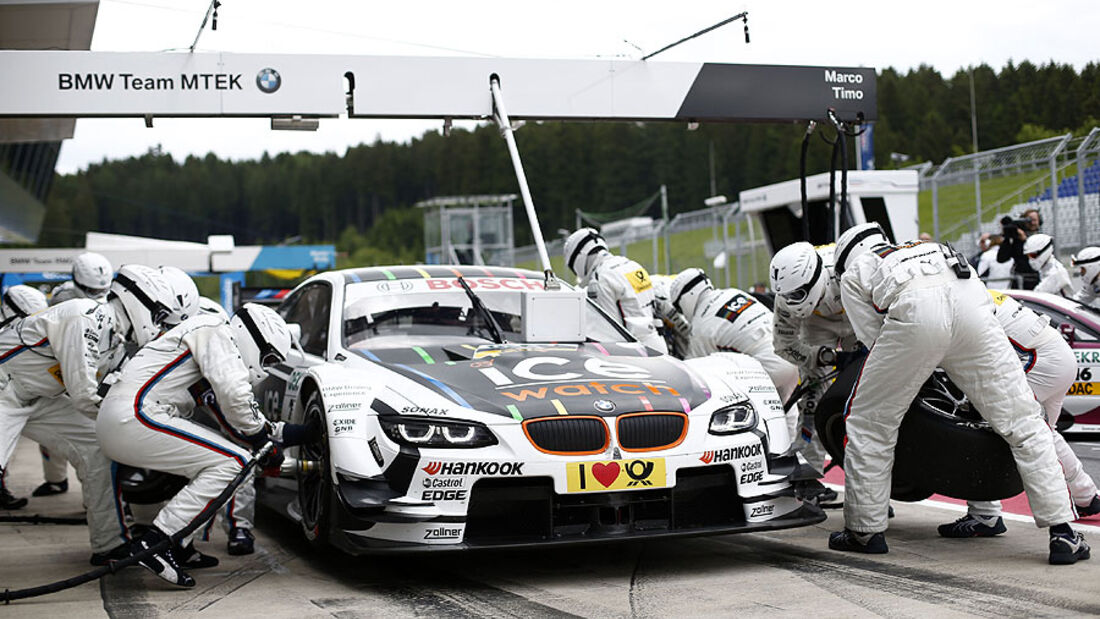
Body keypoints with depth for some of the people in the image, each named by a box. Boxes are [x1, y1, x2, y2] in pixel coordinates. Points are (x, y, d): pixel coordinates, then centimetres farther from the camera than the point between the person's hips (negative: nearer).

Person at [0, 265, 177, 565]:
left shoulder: (113, 337, 7)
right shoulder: (84, 319, -25)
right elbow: (82, 394, -26)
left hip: (38, 398, 10)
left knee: (96, 449, 1)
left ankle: (109, 544, 5)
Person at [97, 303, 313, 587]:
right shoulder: (217, 333, -4)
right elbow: (235, 396, -16)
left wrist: (283, 433, 26)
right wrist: (262, 441, -3)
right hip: (134, 417, -11)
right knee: (234, 462, -13)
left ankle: (179, 545, 12)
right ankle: (155, 542, -17)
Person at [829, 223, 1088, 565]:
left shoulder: (852, 275, 30)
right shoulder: (927, 247, 44)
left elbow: (874, 336, 19)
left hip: (916, 313, -4)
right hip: (971, 304, 4)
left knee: (870, 421, 15)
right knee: (1023, 423, 10)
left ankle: (865, 530, 19)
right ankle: (1063, 533, 7)